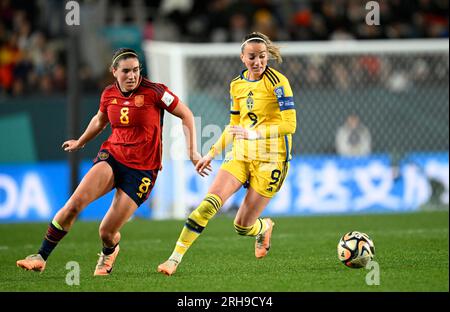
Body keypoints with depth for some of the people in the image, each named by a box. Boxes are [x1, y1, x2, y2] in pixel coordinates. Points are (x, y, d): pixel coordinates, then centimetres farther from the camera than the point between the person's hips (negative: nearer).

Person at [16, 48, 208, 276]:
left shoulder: (154, 92, -11)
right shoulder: (109, 94, 3)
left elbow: (186, 116, -2)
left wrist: (192, 152, -6)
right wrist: (80, 142, 40)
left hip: (143, 169, -3)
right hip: (112, 156, 4)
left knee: (106, 232, -5)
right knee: (75, 203, -22)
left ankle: (109, 251, 34)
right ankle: (41, 257, -14)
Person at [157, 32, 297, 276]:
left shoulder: (277, 82, -10)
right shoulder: (237, 85, 9)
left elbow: (289, 125, -16)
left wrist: (253, 133, -25)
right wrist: (212, 153, 18)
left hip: (270, 158, -5)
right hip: (241, 154, 5)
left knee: (243, 227, -4)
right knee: (209, 203, -17)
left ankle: (264, 228, 33)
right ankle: (175, 258, -16)